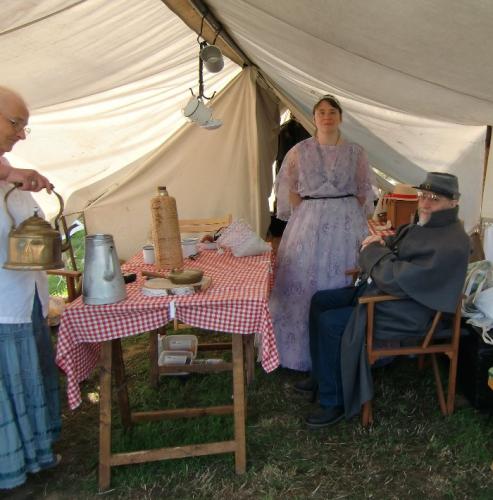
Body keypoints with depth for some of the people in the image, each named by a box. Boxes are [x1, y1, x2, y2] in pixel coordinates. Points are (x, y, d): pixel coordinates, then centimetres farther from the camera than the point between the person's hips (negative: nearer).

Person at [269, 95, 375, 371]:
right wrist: (304, 217, 0)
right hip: (309, 221, 0)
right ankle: (308, 348, 14)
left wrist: (352, 218, 0)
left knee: (344, 279, 4)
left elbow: (364, 191, 8)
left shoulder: (356, 152, 3)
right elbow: (289, 189, 6)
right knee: (305, 280, 1)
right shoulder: (300, 151, 3)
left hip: (347, 222, 0)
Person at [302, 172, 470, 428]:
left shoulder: (450, 245, -24)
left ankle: (334, 403, -5)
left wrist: (373, 251, -13)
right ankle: (322, 374, 21)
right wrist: (379, 242, 1)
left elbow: (398, 281, -29)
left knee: (330, 323, -21)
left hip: (406, 313, -10)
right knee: (319, 301, 8)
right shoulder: (424, 224, 7)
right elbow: (397, 241, 26)